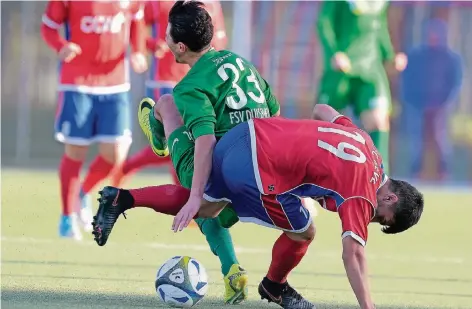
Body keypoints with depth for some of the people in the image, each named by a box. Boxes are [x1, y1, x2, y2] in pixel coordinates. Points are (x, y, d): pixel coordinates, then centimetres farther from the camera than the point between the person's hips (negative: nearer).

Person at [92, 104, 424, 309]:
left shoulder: (364, 140, 11)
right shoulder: (362, 195, -11)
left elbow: (323, 110, 24)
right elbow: (353, 251, -17)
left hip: (248, 133, 9)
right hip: (257, 168, -9)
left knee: (205, 206, 28)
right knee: (302, 233, 6)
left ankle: (121, 199, 27)